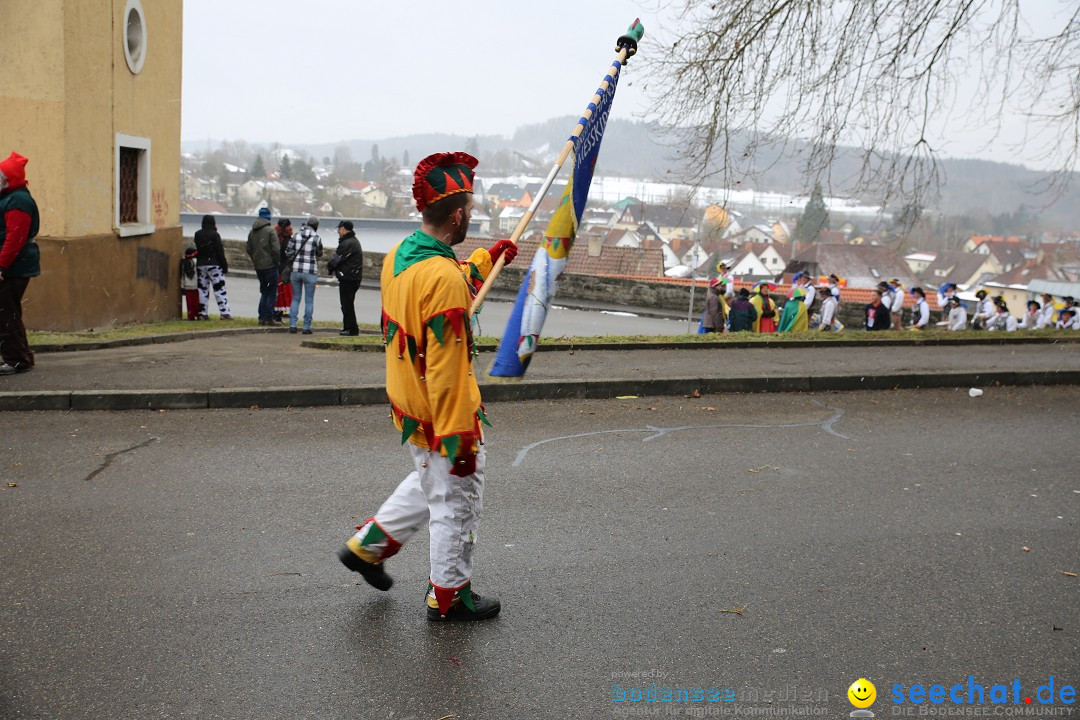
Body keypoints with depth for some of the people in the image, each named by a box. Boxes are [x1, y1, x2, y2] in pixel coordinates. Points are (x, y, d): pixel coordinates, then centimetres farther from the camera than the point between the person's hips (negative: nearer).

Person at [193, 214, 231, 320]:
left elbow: (197, 249, 9)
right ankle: (225, 312, -9)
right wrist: (225, 266, -6)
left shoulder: (197, 234, 7)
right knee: (220, 289, -4)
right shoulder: (214, 235, -10)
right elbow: (220, 252, -10)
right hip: (214, 264, -5)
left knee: (203, 289, 9)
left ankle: (203, 313, 7)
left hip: (201, 265, 5)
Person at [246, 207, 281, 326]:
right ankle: (269, 318, -4)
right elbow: (276, 249, -16)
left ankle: (262, 317, 11)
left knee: (264, 291, 16)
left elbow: (249, 249, 12)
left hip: (258, 266, 7)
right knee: (272, 292, 0)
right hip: (270, 265, -7)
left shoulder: (252, 232, 11)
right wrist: (278, 261, -3)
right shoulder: (270, 231, -11)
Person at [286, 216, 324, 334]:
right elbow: (319, 254, 5)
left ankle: (292, 325, 7)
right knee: (309, 301, 6)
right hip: (310, 272, -3)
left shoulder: (295, 236, 0)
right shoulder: (317, 238, -8)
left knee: (295, 298, 13)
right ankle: (306, 327, 5)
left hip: (296, 270, 3)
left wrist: (290, 266, 15)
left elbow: (289, 253, 0)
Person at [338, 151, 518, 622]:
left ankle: (368, 545, 36)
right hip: (441, 418, -9)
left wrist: (487, 260, 28)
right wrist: (458, 440, -23)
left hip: (407, 406, 9)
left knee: (429, 484, 30)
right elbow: (446, 373, -28)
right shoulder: (444, 277, -29)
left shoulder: (399, 255, 0)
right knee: (456, 503, 10)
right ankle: (448, 596, 25)